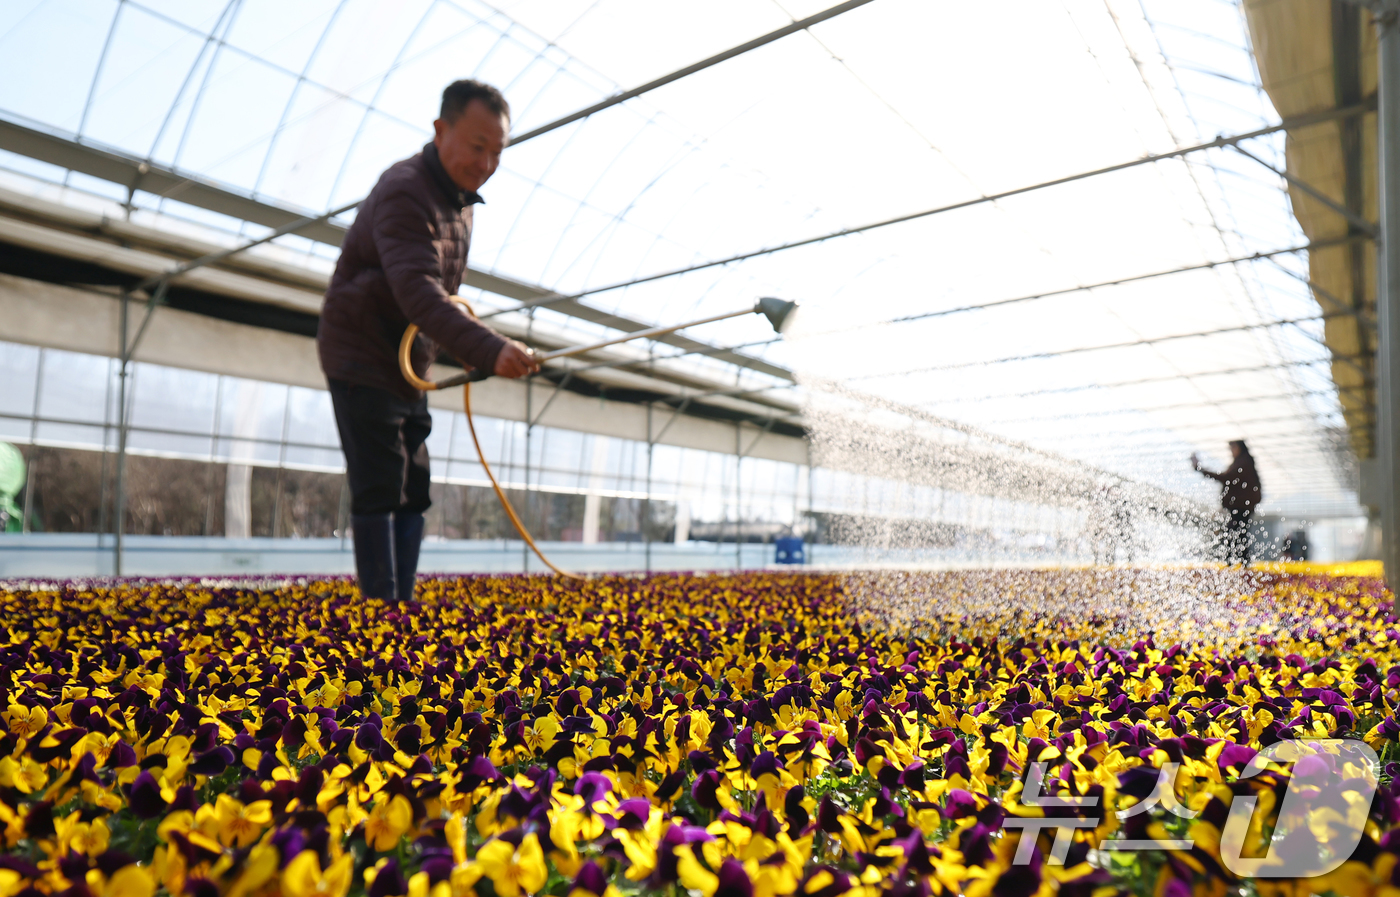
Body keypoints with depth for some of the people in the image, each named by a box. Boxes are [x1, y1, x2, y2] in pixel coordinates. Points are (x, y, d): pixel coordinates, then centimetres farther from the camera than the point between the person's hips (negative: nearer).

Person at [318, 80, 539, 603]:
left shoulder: (460, 199, 9)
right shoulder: (404, 193, -22)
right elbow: (418, 291, -38)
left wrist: (465, 352, 8)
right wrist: (490, 349, -51)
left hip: (406, 365, 9)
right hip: (363, 359, -9)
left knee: (413, 492, 8)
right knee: (379, 492, -11)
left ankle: (402, 605, 15)